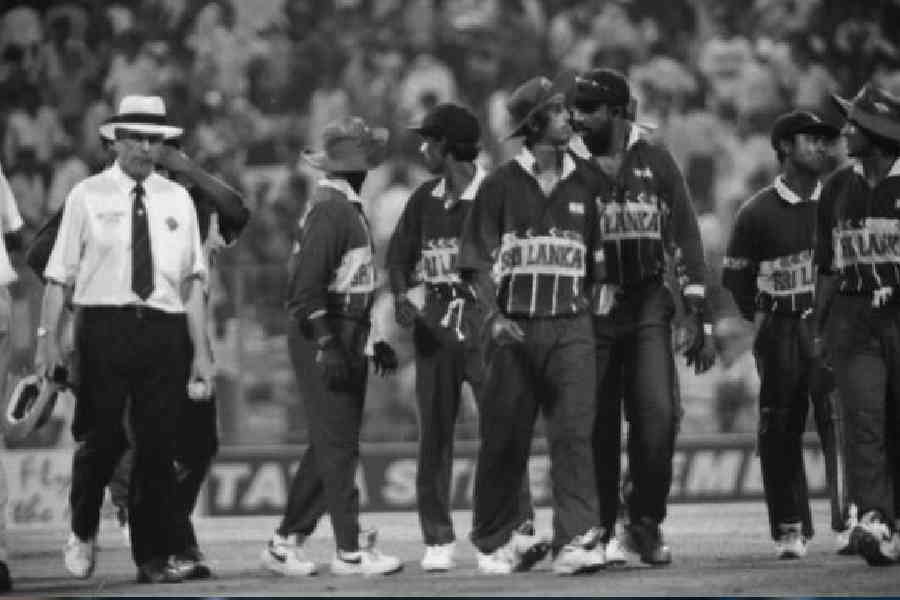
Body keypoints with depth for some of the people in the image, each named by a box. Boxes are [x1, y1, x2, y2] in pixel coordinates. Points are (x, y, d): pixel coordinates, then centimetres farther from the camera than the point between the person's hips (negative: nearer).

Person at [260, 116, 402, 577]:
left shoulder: (347, 208, 17)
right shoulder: (329, 209, -15)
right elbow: (306, 287, -21)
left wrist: (371, 341, 22)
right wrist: (326, 346, -24)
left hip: (345, 342, 10)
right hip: (324, 340, -10)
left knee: (329, 447, 12)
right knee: (338, 447, -6)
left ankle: (286, 543, 17)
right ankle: (350, 551, -4)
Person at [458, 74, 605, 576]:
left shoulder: (582, 186, 11)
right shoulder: (501, 185, 1)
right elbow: (478, 261, 0)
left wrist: (589, 307, 6)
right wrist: (495, 317, -12)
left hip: (571, 327, 2)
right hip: (515, 327, -2)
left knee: (575, 431, -12)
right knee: (505, 437, 4)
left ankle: (576, 540, -17)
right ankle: (496, 541, 18)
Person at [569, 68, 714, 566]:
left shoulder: (656, 163, 6)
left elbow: (686, 241, 6)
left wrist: (699, 319, 2)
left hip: (647, 305, 0)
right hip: (589, 307, 0)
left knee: (658, 412, -14)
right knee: (598, 426, 1)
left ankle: (645, 524, 0)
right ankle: (601, 533, 12)